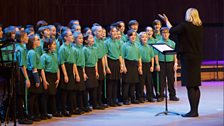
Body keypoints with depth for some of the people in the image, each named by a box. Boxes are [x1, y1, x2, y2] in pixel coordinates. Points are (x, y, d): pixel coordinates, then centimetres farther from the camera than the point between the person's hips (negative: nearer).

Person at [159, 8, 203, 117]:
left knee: (190, 86, -5)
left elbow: (172, 30, -2)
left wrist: (166, 21, 14)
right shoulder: (200, 27, 6)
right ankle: (195, 110, 15)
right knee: (195, 86, 10)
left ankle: (193, 111, -5)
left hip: (187, 58, -7)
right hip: (197, 58, 7)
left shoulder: (185, 25, -13)